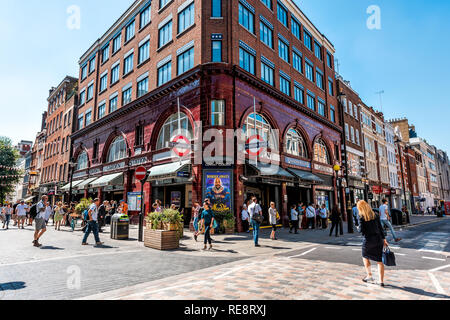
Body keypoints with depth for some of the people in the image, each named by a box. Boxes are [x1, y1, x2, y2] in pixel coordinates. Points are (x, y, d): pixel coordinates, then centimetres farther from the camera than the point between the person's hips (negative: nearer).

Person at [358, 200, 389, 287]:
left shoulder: (362, 217, -12)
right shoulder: (375, 215, 2)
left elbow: (362, 231, -14)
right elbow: (381, 228, 6)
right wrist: (384, 239, 12)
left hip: (368, 240, -4)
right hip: (378, 239, 4)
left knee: (365, 257, 21)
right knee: (380, 261, 10)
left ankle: (369, 276, 24)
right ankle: (381, 281, 13)